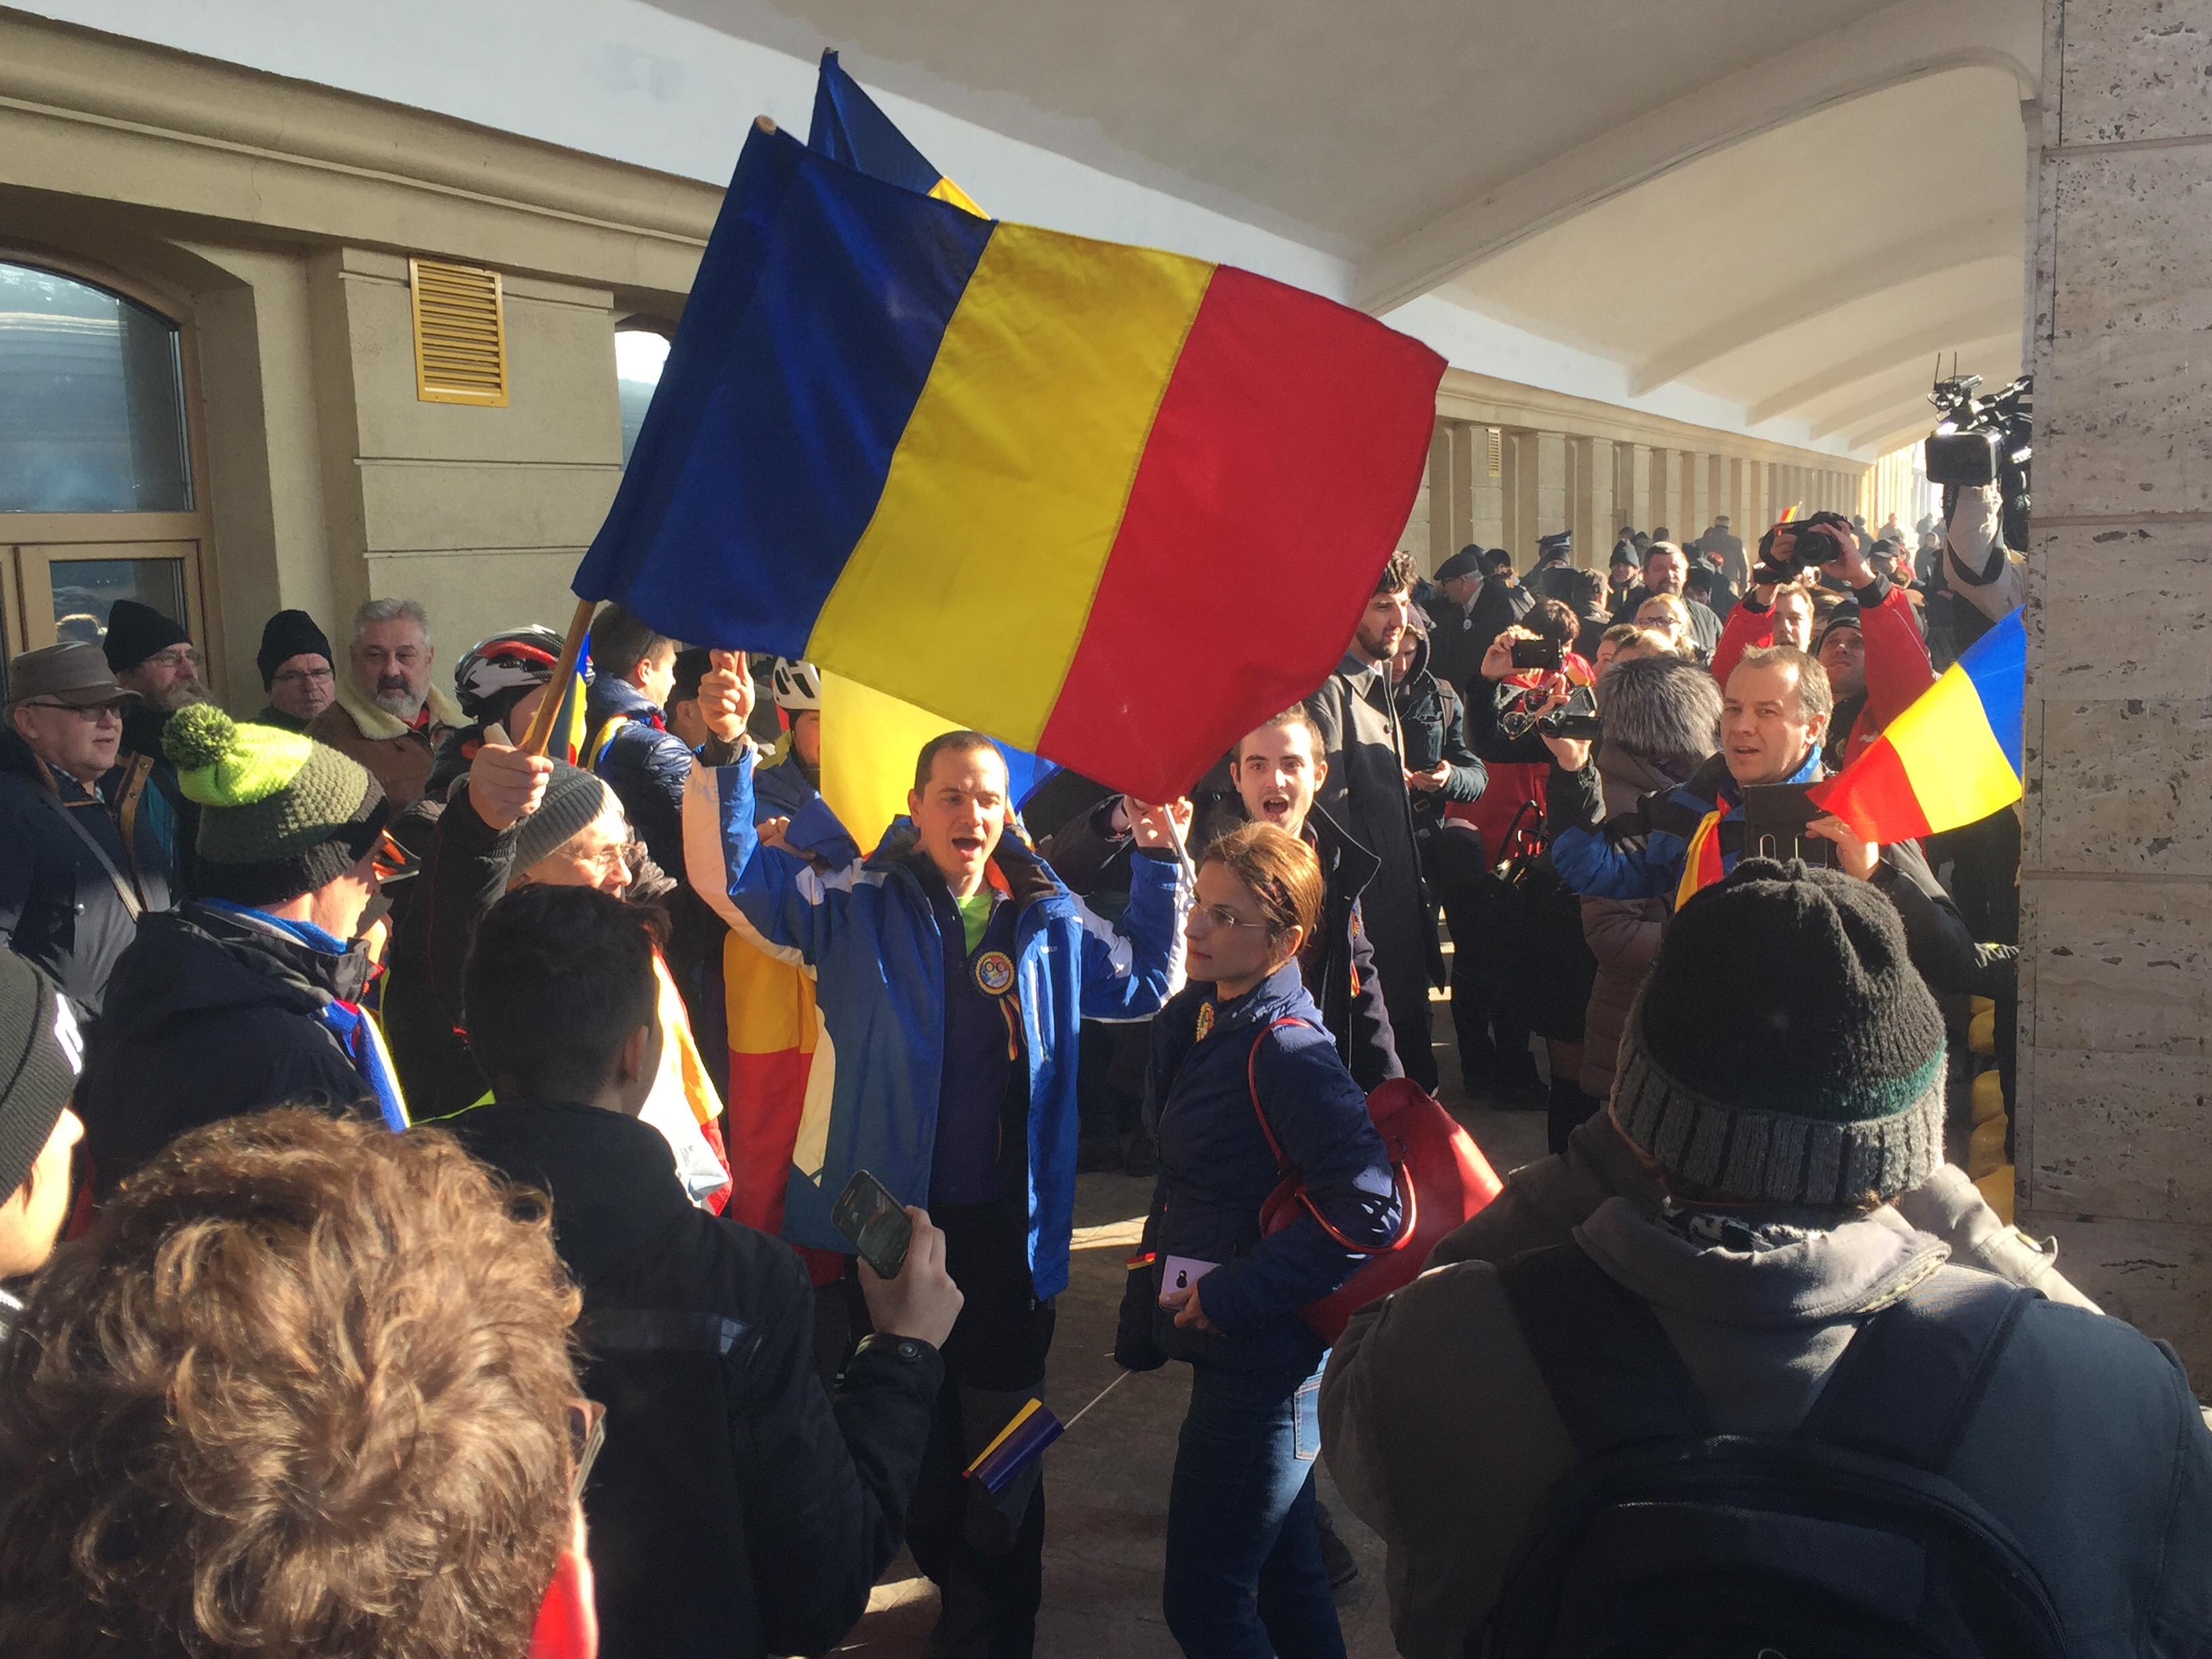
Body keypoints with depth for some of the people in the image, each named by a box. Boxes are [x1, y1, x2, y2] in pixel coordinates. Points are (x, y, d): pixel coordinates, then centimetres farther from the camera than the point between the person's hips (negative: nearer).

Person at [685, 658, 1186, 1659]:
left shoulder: (1051, 925, 6)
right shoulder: (858, 907, -2)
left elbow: (1148, 982, 17)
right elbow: (729, 873, -10)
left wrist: (1158, 858, 7)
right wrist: (726, 751, -24)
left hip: (1006, 1228, 1)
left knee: (999, 1443, 12)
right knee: (910, 1435, 15)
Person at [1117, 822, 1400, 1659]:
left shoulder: (1287, 1049, -23)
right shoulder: (1197, 1017, 5)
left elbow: (1367, 1209, -29)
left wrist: (1231, 1294, -23)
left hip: (1261, 1364, -9)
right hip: (1242, 1349, 9)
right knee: (1280, 1565, 22)